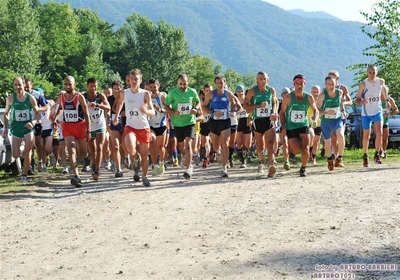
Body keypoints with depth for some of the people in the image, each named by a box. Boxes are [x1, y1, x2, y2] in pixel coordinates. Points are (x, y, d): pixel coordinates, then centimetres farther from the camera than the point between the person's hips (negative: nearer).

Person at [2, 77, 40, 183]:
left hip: (28, 128, -1)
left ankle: (24, 175, 12)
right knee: (15, 156, -1)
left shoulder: (30, 98, -7)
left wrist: (33, 123, -20)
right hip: (16, 128, 1)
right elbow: (6, 114, 8)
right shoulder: (10, 98, -4)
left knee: (27, 154, -6)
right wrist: (5, 128, 1)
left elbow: (38, 114, -1)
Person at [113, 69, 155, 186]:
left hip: (144, 127, -1)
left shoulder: (145, 94, -9)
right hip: (130, 127, 1)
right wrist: (116, 117, 17)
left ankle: (144, 177, 28)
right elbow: (119, 103, 23)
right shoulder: (124, 93, -1)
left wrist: (146, 111, -36)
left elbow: (153, 112, -15)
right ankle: (136, 159, 8)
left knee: (144, 155, 8)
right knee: (130, 149, -27)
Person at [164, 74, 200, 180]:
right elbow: (166, 106, 0)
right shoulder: (172, 93, -6)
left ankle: (188, 169, -16)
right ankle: (189, 162, 43)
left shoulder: (192, 92, -2)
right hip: (177, 123, 1)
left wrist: (196, 109, -7)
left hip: (190, 121, -1)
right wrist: (174, 112, -19)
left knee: (188, 144, -16)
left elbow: (198, 101, 15)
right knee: (181, 146, 13)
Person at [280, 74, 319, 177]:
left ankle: (303, 168, 9)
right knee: (296, 151, -9)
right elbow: (282, 112, -1)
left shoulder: (309, 97, -3)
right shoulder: (288, 98, -9)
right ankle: (290, 146, 28)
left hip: (304, 126, 2)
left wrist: (315, 120, -11)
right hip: (291, 127, -1)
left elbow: (316, 110, 10)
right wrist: (283, 127, -9)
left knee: (305, 149, -13)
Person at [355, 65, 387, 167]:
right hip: (366, 113, -2)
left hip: (377, 112, 2)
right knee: (366, 136, 6)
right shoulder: (363, 84, -14)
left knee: (379, 132, -18)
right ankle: (365, 156, 24)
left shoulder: (381, 81, -4)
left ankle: (377, 154, -4)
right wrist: (361, 102, -32)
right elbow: (357, 99, -13)